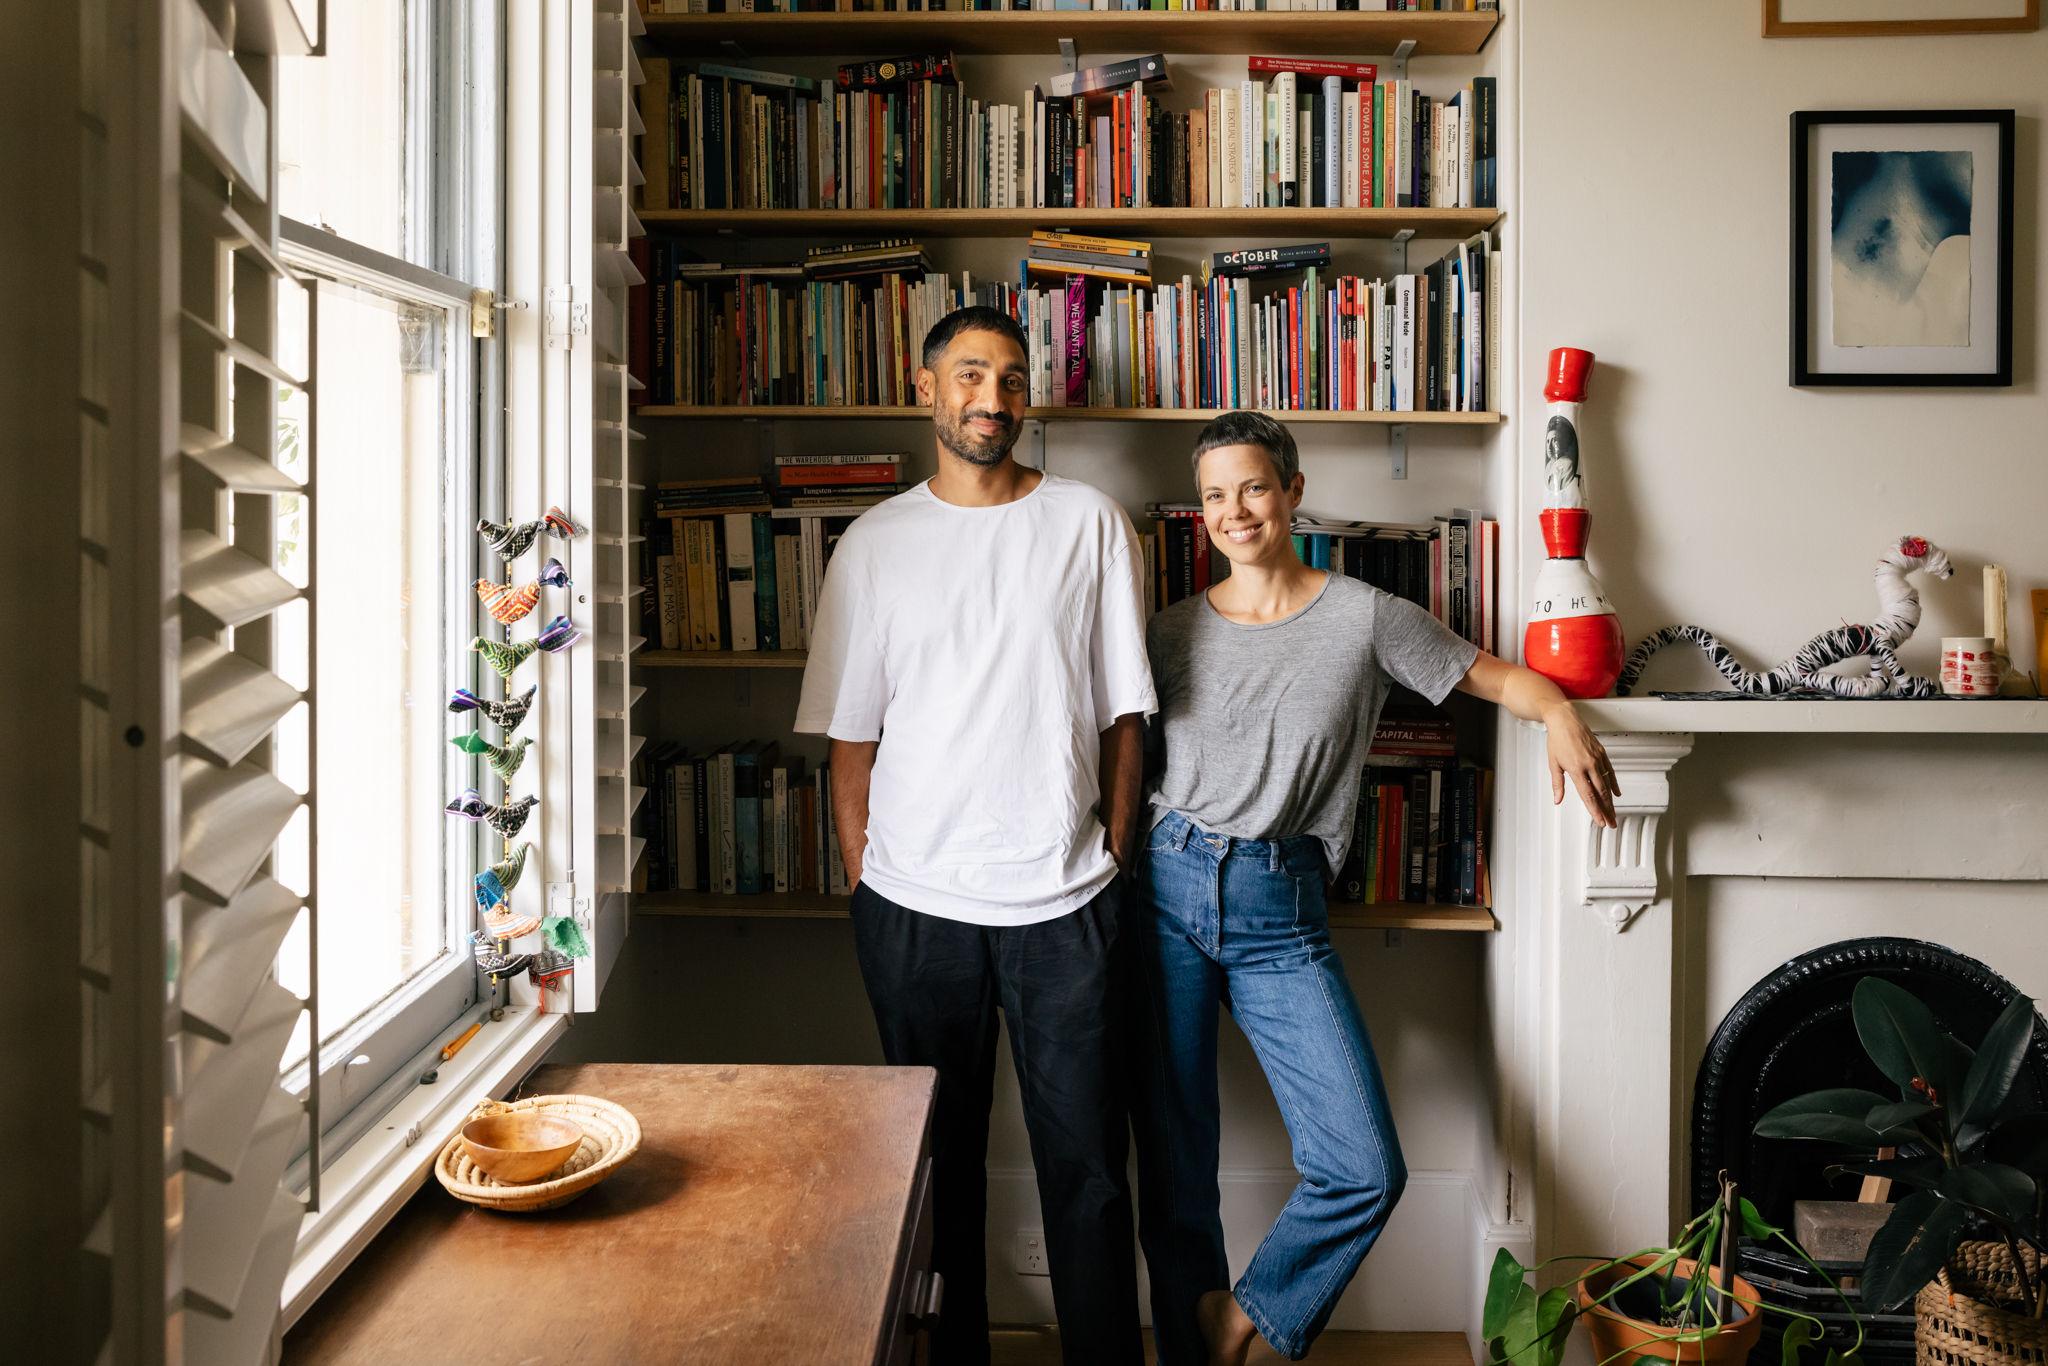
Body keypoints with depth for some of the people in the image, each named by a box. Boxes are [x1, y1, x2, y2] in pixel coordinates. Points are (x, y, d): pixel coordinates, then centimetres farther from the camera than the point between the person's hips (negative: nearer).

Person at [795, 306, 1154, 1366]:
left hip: (1063, 901, 0)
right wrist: (864, 879, 1)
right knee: (935, 1159, 15)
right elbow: (851, 735, 5)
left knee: (1087, 1160, 8)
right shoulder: (875, 544, 4)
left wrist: (1113, 854, 2)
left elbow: (1122, 712, 4)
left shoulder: (1090, 525, 2)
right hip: (914, 904, 1)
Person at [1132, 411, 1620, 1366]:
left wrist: (1560, 714, -12)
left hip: (1281, 912, 0)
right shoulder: (1174, 632, 9)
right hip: (1167, 892, 1)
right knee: (1173, 1172, 7)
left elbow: (1497, 677, 10)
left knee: (1365, 1171, -9)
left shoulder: (1366, 617, 4)